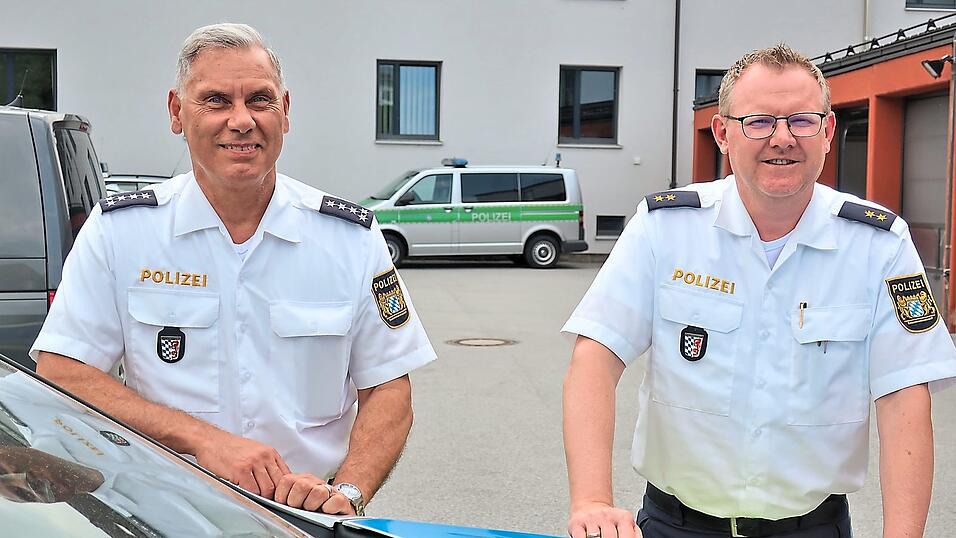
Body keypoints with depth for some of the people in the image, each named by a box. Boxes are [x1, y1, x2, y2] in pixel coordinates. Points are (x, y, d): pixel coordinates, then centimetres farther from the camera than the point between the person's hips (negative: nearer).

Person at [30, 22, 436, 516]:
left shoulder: (353, 237, 3)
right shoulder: (118, 230, 2)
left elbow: (387, 390, 4)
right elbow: (59, 374, -2)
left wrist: (347, 491, -13)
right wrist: (202, 439, -13)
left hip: (307, 520, 1)